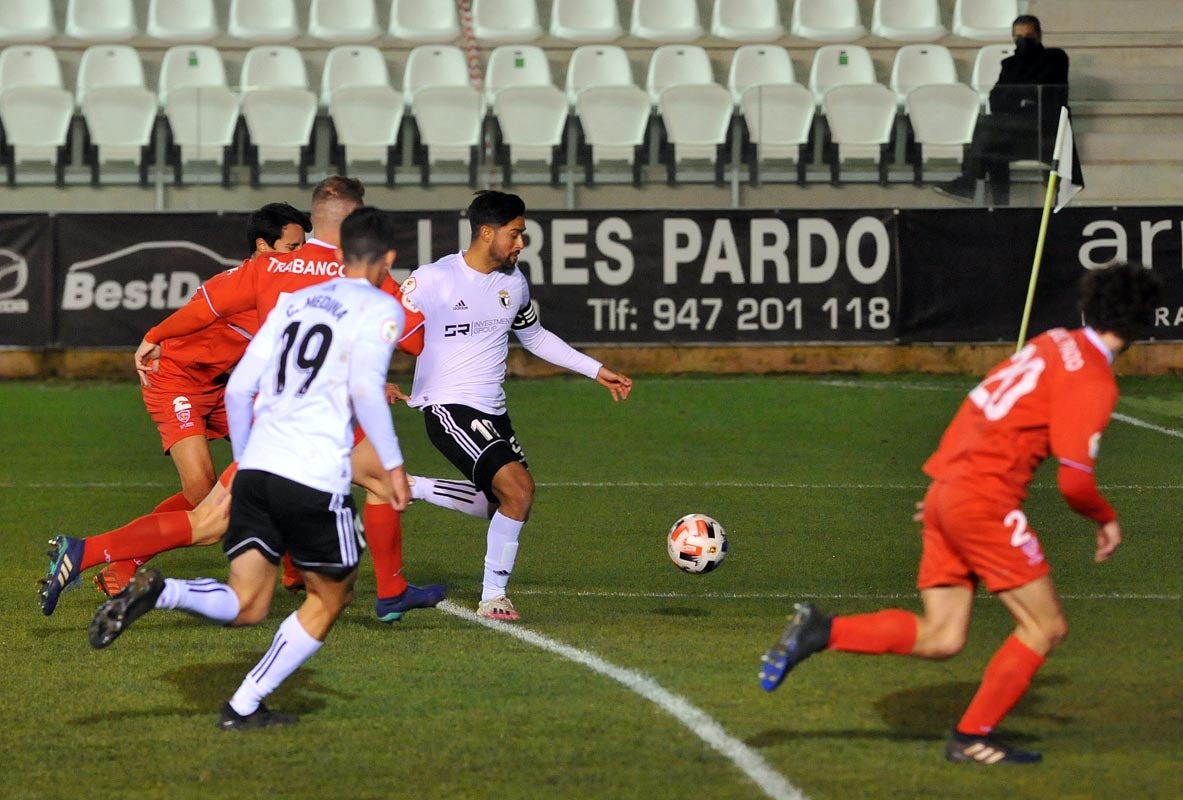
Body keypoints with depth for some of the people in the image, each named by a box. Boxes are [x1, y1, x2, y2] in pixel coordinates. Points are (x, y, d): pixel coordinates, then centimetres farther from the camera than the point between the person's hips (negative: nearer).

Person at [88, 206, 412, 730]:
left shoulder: (293, 301, 21)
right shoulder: (380, 309, 3)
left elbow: (239, 387, 17)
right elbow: (366, 388, -14)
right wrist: (392, 464, -8)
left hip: (256, 470, 5)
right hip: (316, 479, -5)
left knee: (245, 606, 5)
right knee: (330, 598, 14)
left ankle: (158, 592, -23)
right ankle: (245, 707, 8)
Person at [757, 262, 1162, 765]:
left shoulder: (1055, 344, 15)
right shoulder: (1093, 380, -12)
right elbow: (1075, 480, -17)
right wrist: (1106, 520, 3)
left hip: (947, 489, 8)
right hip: (985, 501, -8)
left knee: (940, 639, 9)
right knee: (1046, 627, 3)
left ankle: (820, 632, 0)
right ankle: (972, 737, 6)